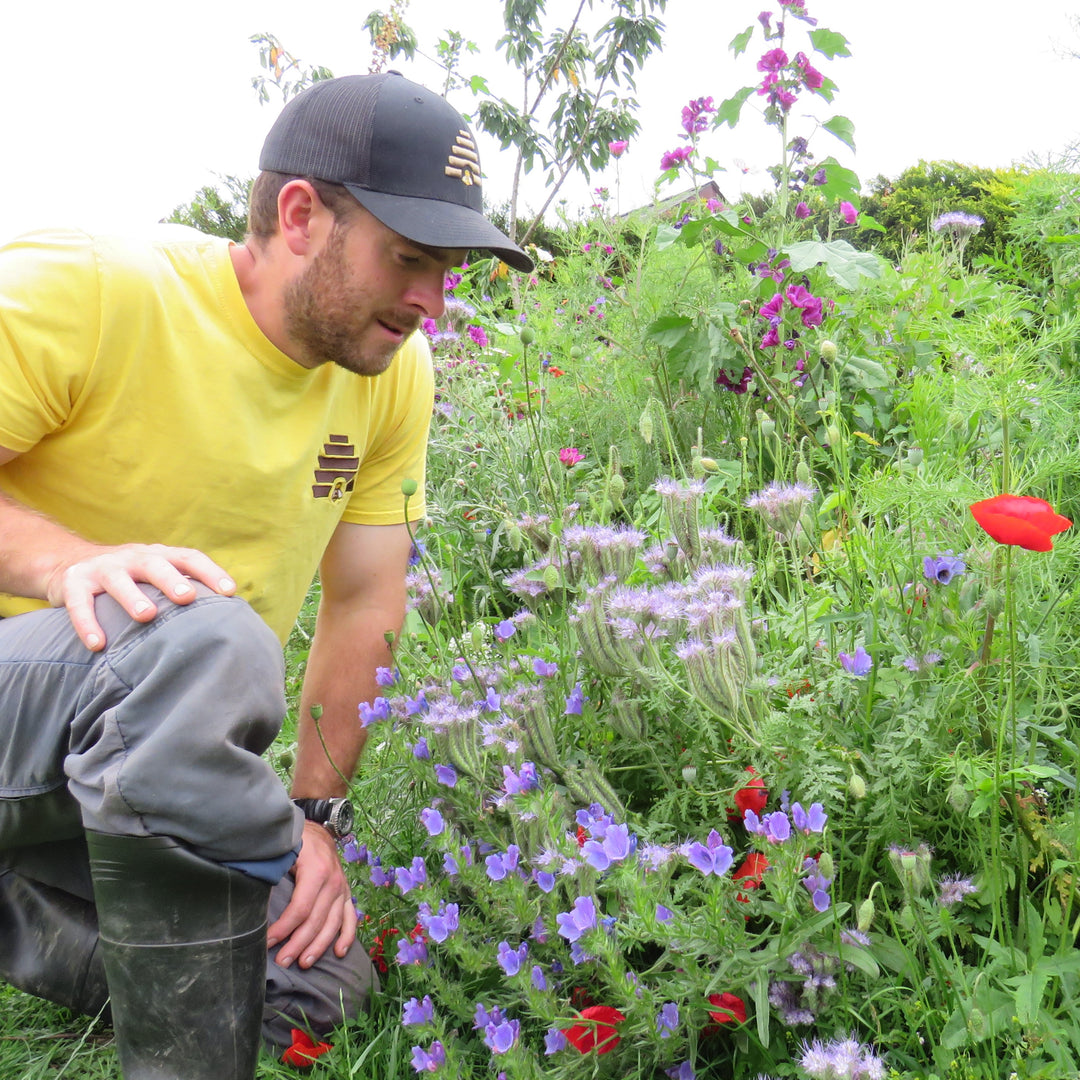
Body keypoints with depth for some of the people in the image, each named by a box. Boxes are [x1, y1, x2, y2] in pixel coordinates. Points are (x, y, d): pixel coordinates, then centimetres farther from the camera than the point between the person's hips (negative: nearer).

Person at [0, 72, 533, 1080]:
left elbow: (364, 604, 3)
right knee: (197, 634, -37)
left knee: (324, 986, -4)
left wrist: (315, 814, -3)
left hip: (159, 768, 7)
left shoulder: (393, 375, 0)